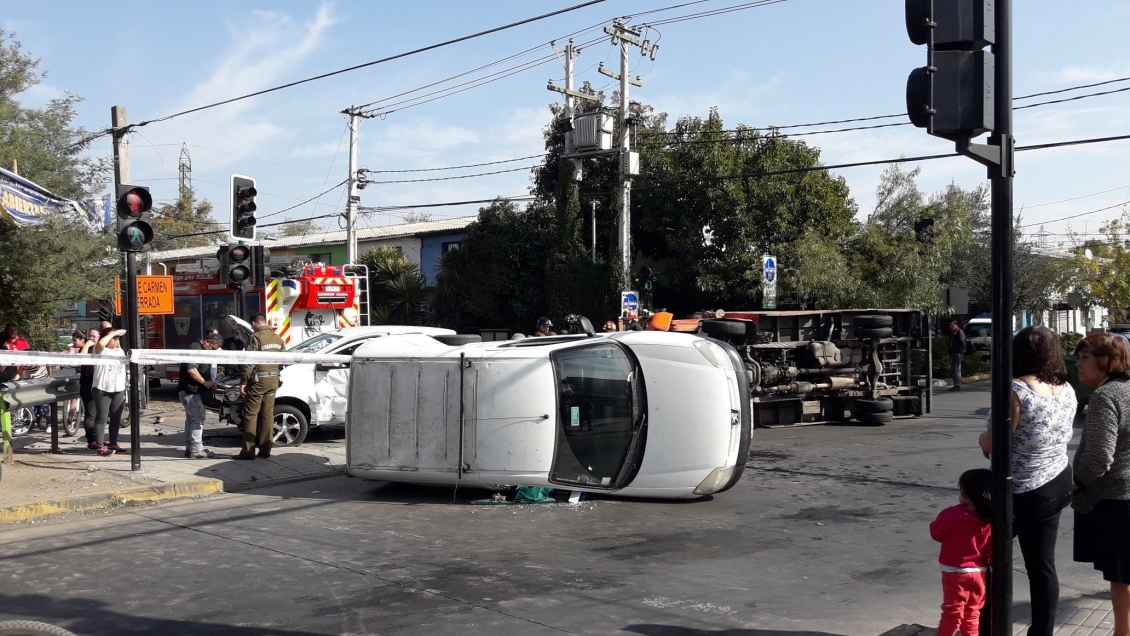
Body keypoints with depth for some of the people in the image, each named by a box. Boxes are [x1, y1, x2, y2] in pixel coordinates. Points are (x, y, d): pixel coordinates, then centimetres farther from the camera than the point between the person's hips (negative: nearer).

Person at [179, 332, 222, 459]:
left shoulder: (201, 350, 19)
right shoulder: (195, 348, -15)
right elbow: (191, 369, -24)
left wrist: (209, 383, 12)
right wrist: (205, 382, -18)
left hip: (192, 391, 11)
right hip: (189, 390, -11)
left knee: (191, 419, 13)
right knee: (198, 419, -11)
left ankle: (190, 448, 18)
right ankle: (196, 450, -10)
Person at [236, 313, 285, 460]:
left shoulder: (256, 338, -12)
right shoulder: (278, 339, 10)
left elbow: (249, 362, -16)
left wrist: (243, 382, -12)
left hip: (258, 380, -7)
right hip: (273, 380, 7)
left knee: (250, 415, -1)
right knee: (267, 415, 10)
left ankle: (248, 451, -2)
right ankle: (265, 449, 11)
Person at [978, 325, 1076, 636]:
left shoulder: (1017, 391, -21)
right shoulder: (1067, 390, 1)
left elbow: (991, 445, -19)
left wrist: (983, 436, 1)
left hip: (1021, 492, -7)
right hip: (1057, 485, 7)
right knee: (1042, 565, 14)